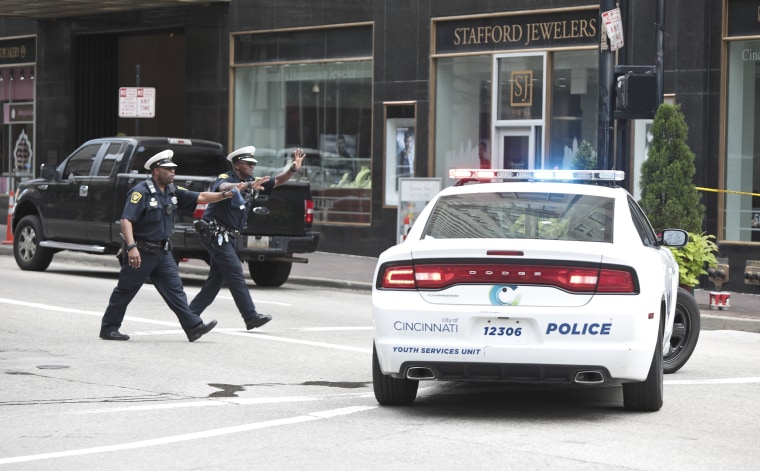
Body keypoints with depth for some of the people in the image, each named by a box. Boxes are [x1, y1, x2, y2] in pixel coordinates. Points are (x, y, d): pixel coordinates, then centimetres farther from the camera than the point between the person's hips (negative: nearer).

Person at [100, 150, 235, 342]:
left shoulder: (172, 192, 9)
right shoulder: (141, 191, -15)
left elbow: (201, 197, 9)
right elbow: (126, 220, -22)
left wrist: (223, 195, -6)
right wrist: (131, 247, -33)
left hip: (162, 252, 7)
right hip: (141, 253, -7)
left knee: (175, 289, 1)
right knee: (125, 291, 3)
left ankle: (193, 327, -3)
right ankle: (108, 329, 13)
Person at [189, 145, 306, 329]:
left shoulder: (252, 183, 10)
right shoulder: (225, 179, -12)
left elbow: (277, 181, 8)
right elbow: (224, 188, -36)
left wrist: (293, 169, -11)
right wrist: (247, 186, -53)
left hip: (229, 237, 9)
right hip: (215, 233, -9)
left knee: (217, 278, 9)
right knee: (235, 273, -12)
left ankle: (191, 314, 16)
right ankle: (251, 316, -15)